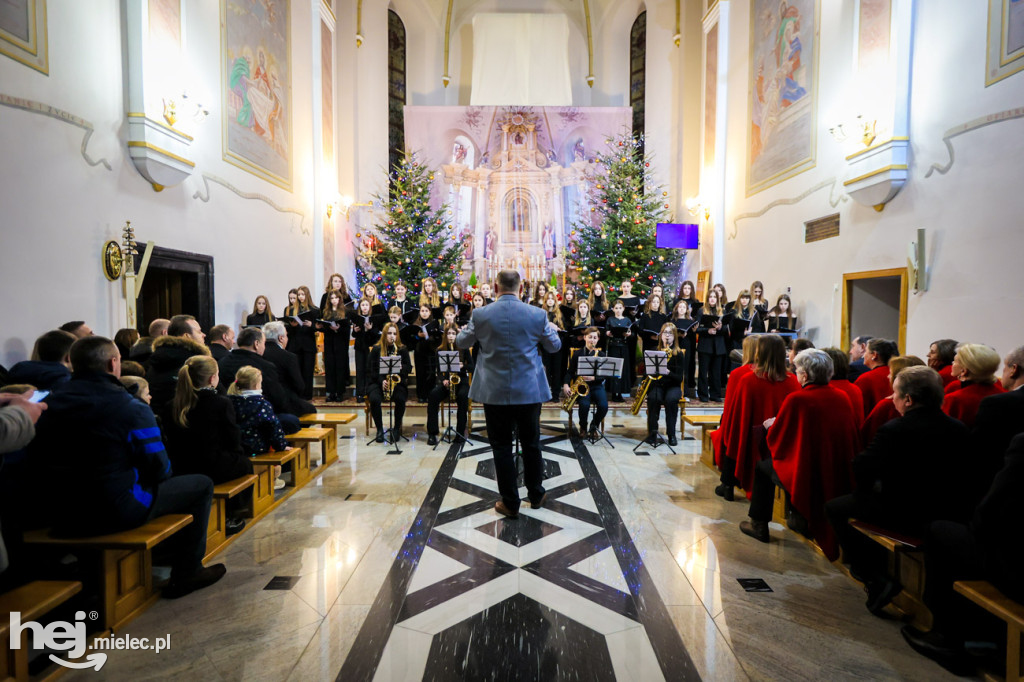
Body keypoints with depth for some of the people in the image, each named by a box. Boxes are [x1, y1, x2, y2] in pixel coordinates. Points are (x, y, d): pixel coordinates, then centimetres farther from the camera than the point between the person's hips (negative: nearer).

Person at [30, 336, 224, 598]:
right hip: (119, 513, -7)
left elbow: (37, 457, 12)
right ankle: (186, 574, 14)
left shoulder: (49, 405, 0)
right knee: (201, 485, 9)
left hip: (63, 518, 7)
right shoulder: (131, 409, -18)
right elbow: (158, 469, -15)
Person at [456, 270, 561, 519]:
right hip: (529, 390, 1)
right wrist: (552, 330, 31)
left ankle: (510, 503, 18)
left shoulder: (480, 315, -8)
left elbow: (461, 343, 10)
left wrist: (465, 330, 33)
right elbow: (554, 346, 8)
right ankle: (536, 495, 33)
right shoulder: (537, 314, -7)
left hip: (494, 392, -1)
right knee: (531, 443, 17)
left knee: (501, 446, 10)